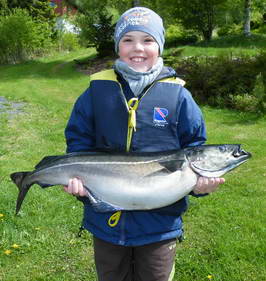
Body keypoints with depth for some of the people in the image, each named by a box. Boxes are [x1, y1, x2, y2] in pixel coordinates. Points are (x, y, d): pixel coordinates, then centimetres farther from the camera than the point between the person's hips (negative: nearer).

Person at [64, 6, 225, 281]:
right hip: (105, 217, 1)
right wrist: (77, 177, -16)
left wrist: (198, 182, -19)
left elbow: (194, 147, -1)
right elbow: (78, 141, 1)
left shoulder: (177, 94, -6)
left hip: (160, 224, -1)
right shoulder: (97, 90, -3)